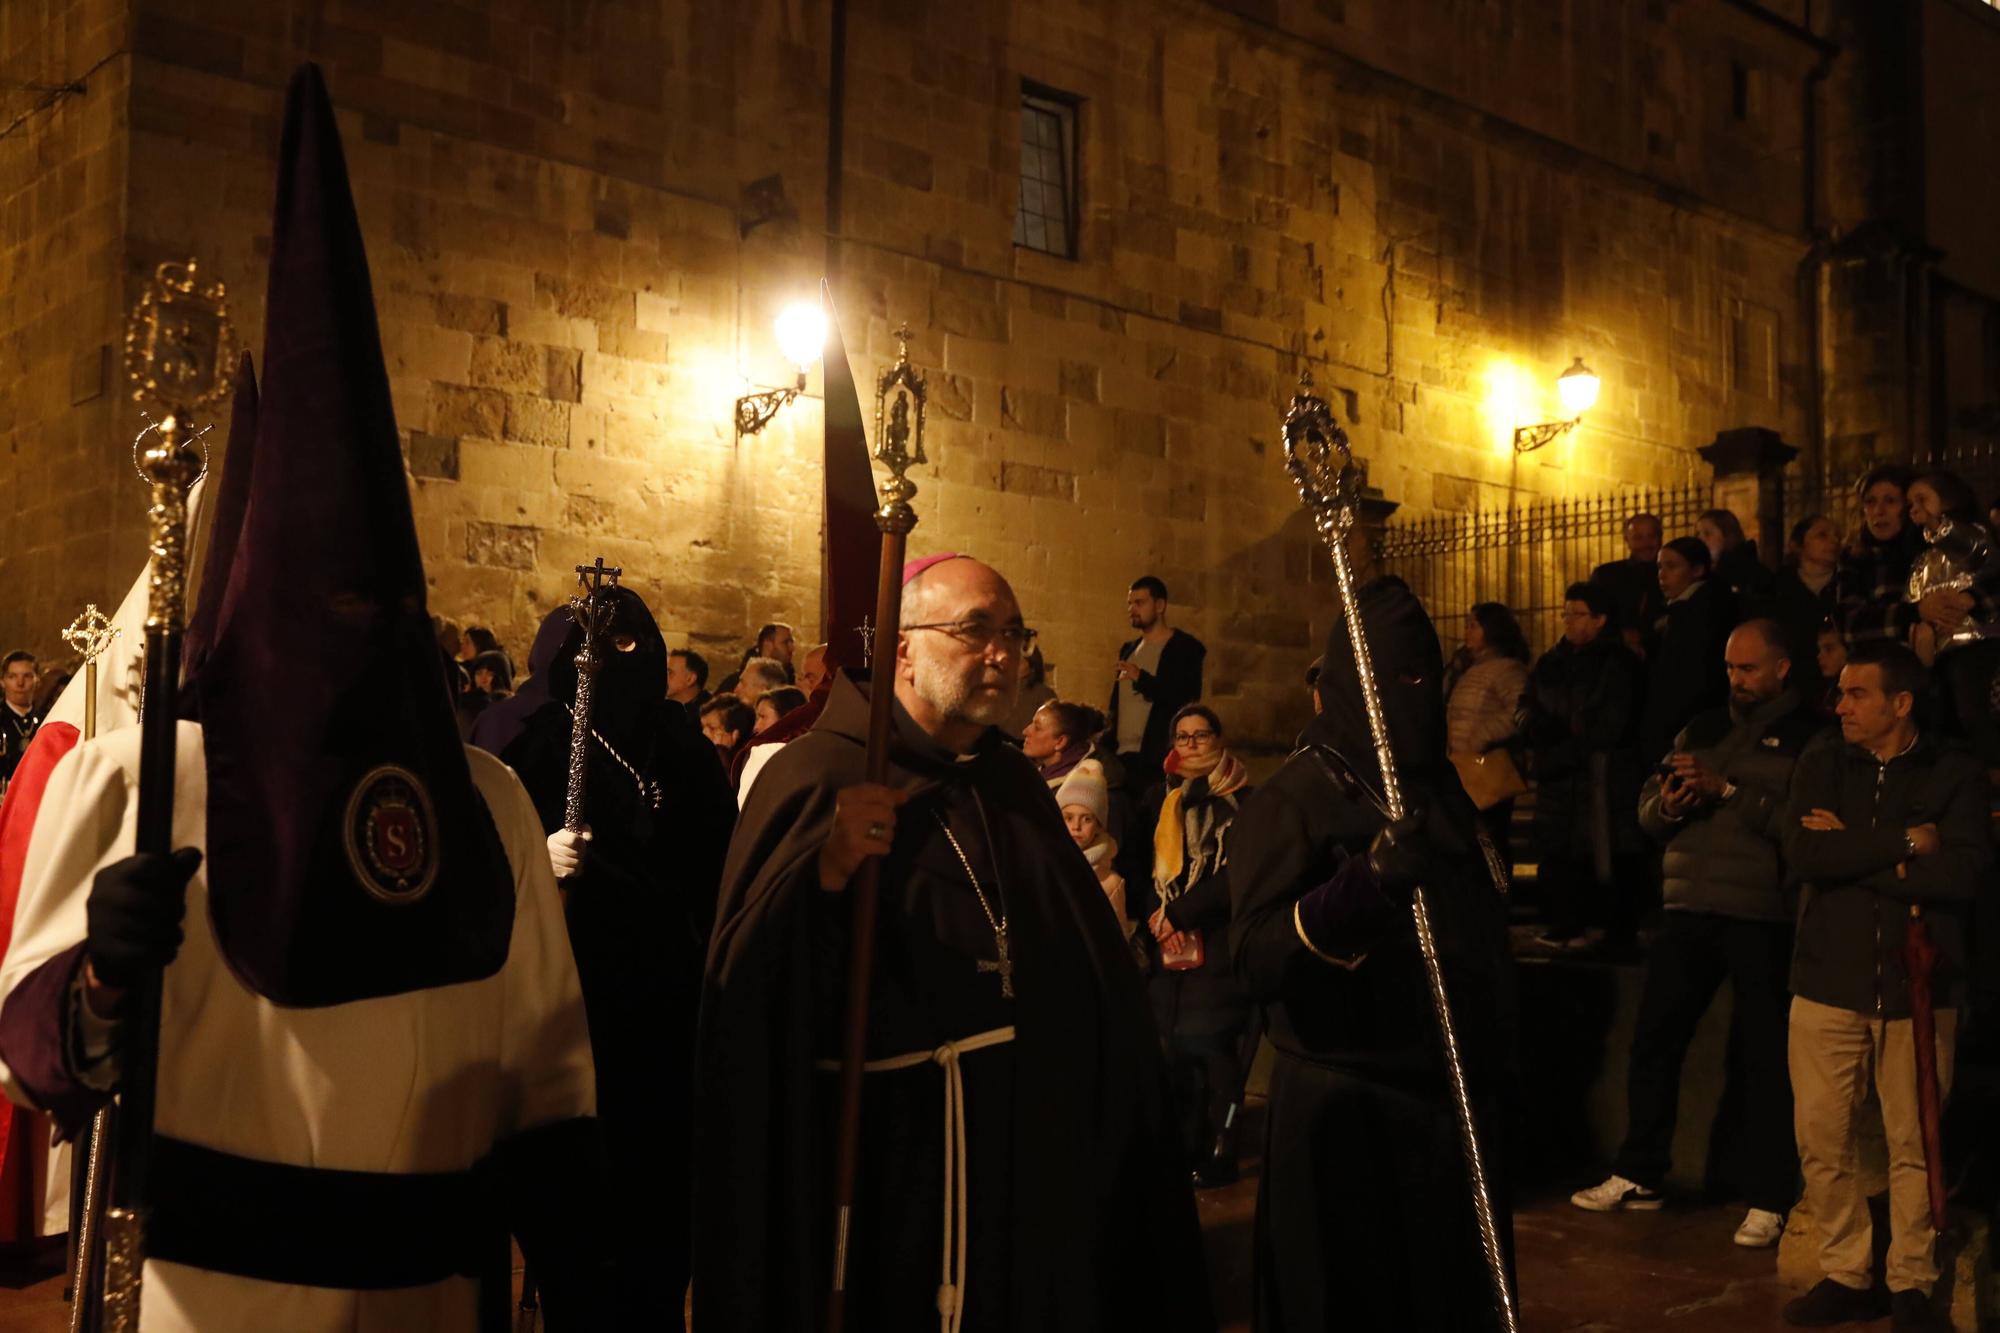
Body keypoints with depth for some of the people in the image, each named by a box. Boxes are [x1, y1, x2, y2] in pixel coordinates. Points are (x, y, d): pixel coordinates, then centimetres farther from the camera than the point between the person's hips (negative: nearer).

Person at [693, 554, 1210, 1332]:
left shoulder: (1017, 785, 11)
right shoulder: (819, 776, -9)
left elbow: (1086, 966, 17)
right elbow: (752, 980, -19)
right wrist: (822, 873, -35)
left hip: (1033, 1149, 6)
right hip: (893, 1161, -6)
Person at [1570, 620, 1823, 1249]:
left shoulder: (1806, 737, -1)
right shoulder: (1701, 730, 15)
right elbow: (1647, 814, 14)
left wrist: (1727, 791, -18)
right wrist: (1667, 803, -8)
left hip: (1763, 918, -5)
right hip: (1689, 911, 5)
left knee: (1761, 1057, 2)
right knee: (1653, 1041, 7)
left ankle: (1768, 1200, 13)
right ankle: (1638, 1175, 20)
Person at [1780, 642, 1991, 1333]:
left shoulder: (1956, 773, 0)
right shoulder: (1822, 763, 5)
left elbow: (1965, 871, -14)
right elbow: (1802, 855, -10)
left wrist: (1852, 853, -12)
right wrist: (1904, 844, -12)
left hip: (1919, 984, -2)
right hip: (1829, 981, 2)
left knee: (1914, 1144, 4)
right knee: (1822, 1139, 4)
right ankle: (1844, 1275, 18)